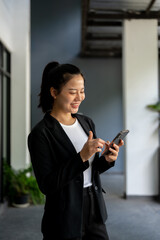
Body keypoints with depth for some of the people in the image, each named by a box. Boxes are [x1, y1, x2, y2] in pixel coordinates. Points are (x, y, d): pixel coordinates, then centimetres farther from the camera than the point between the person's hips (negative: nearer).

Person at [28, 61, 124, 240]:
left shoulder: (86, 122, 5)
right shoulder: (41, 133, -16)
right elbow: (46, 185, -19)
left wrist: (107, 160, -8)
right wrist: (82, 157, -26)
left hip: (95, 211, 6)